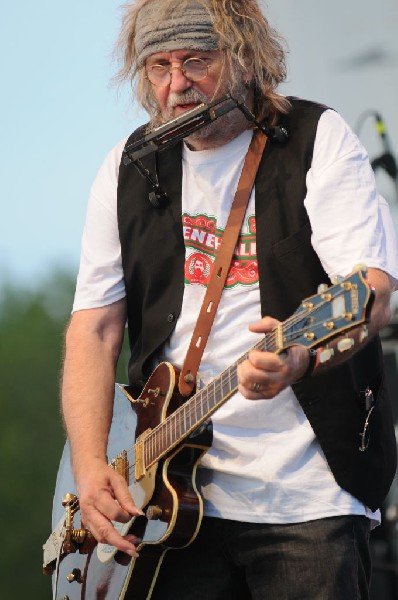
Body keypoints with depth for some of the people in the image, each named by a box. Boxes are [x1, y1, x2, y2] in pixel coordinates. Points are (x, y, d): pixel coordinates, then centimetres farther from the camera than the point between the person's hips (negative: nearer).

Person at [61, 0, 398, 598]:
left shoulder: (317, 139, -2)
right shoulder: (129, 167, 10)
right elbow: (95, 328, 8)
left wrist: (302, 356, -36)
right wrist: (90, 467, -6)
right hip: (176, 494, 4)